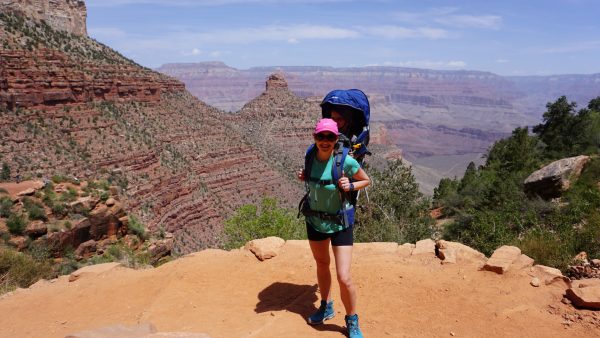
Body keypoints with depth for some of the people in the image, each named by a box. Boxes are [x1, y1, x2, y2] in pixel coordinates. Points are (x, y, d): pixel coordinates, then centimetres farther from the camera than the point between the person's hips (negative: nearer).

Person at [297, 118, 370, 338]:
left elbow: (366, 181, -6)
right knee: (322, 265, 23)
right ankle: (326, 308, 46)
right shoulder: (311, 155, -9)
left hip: (340, 224, -5)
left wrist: (350, 186, -24)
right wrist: (303, 176, -7)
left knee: (344, 278, -7)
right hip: (315, 221, 5)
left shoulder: (345, 161, -23)